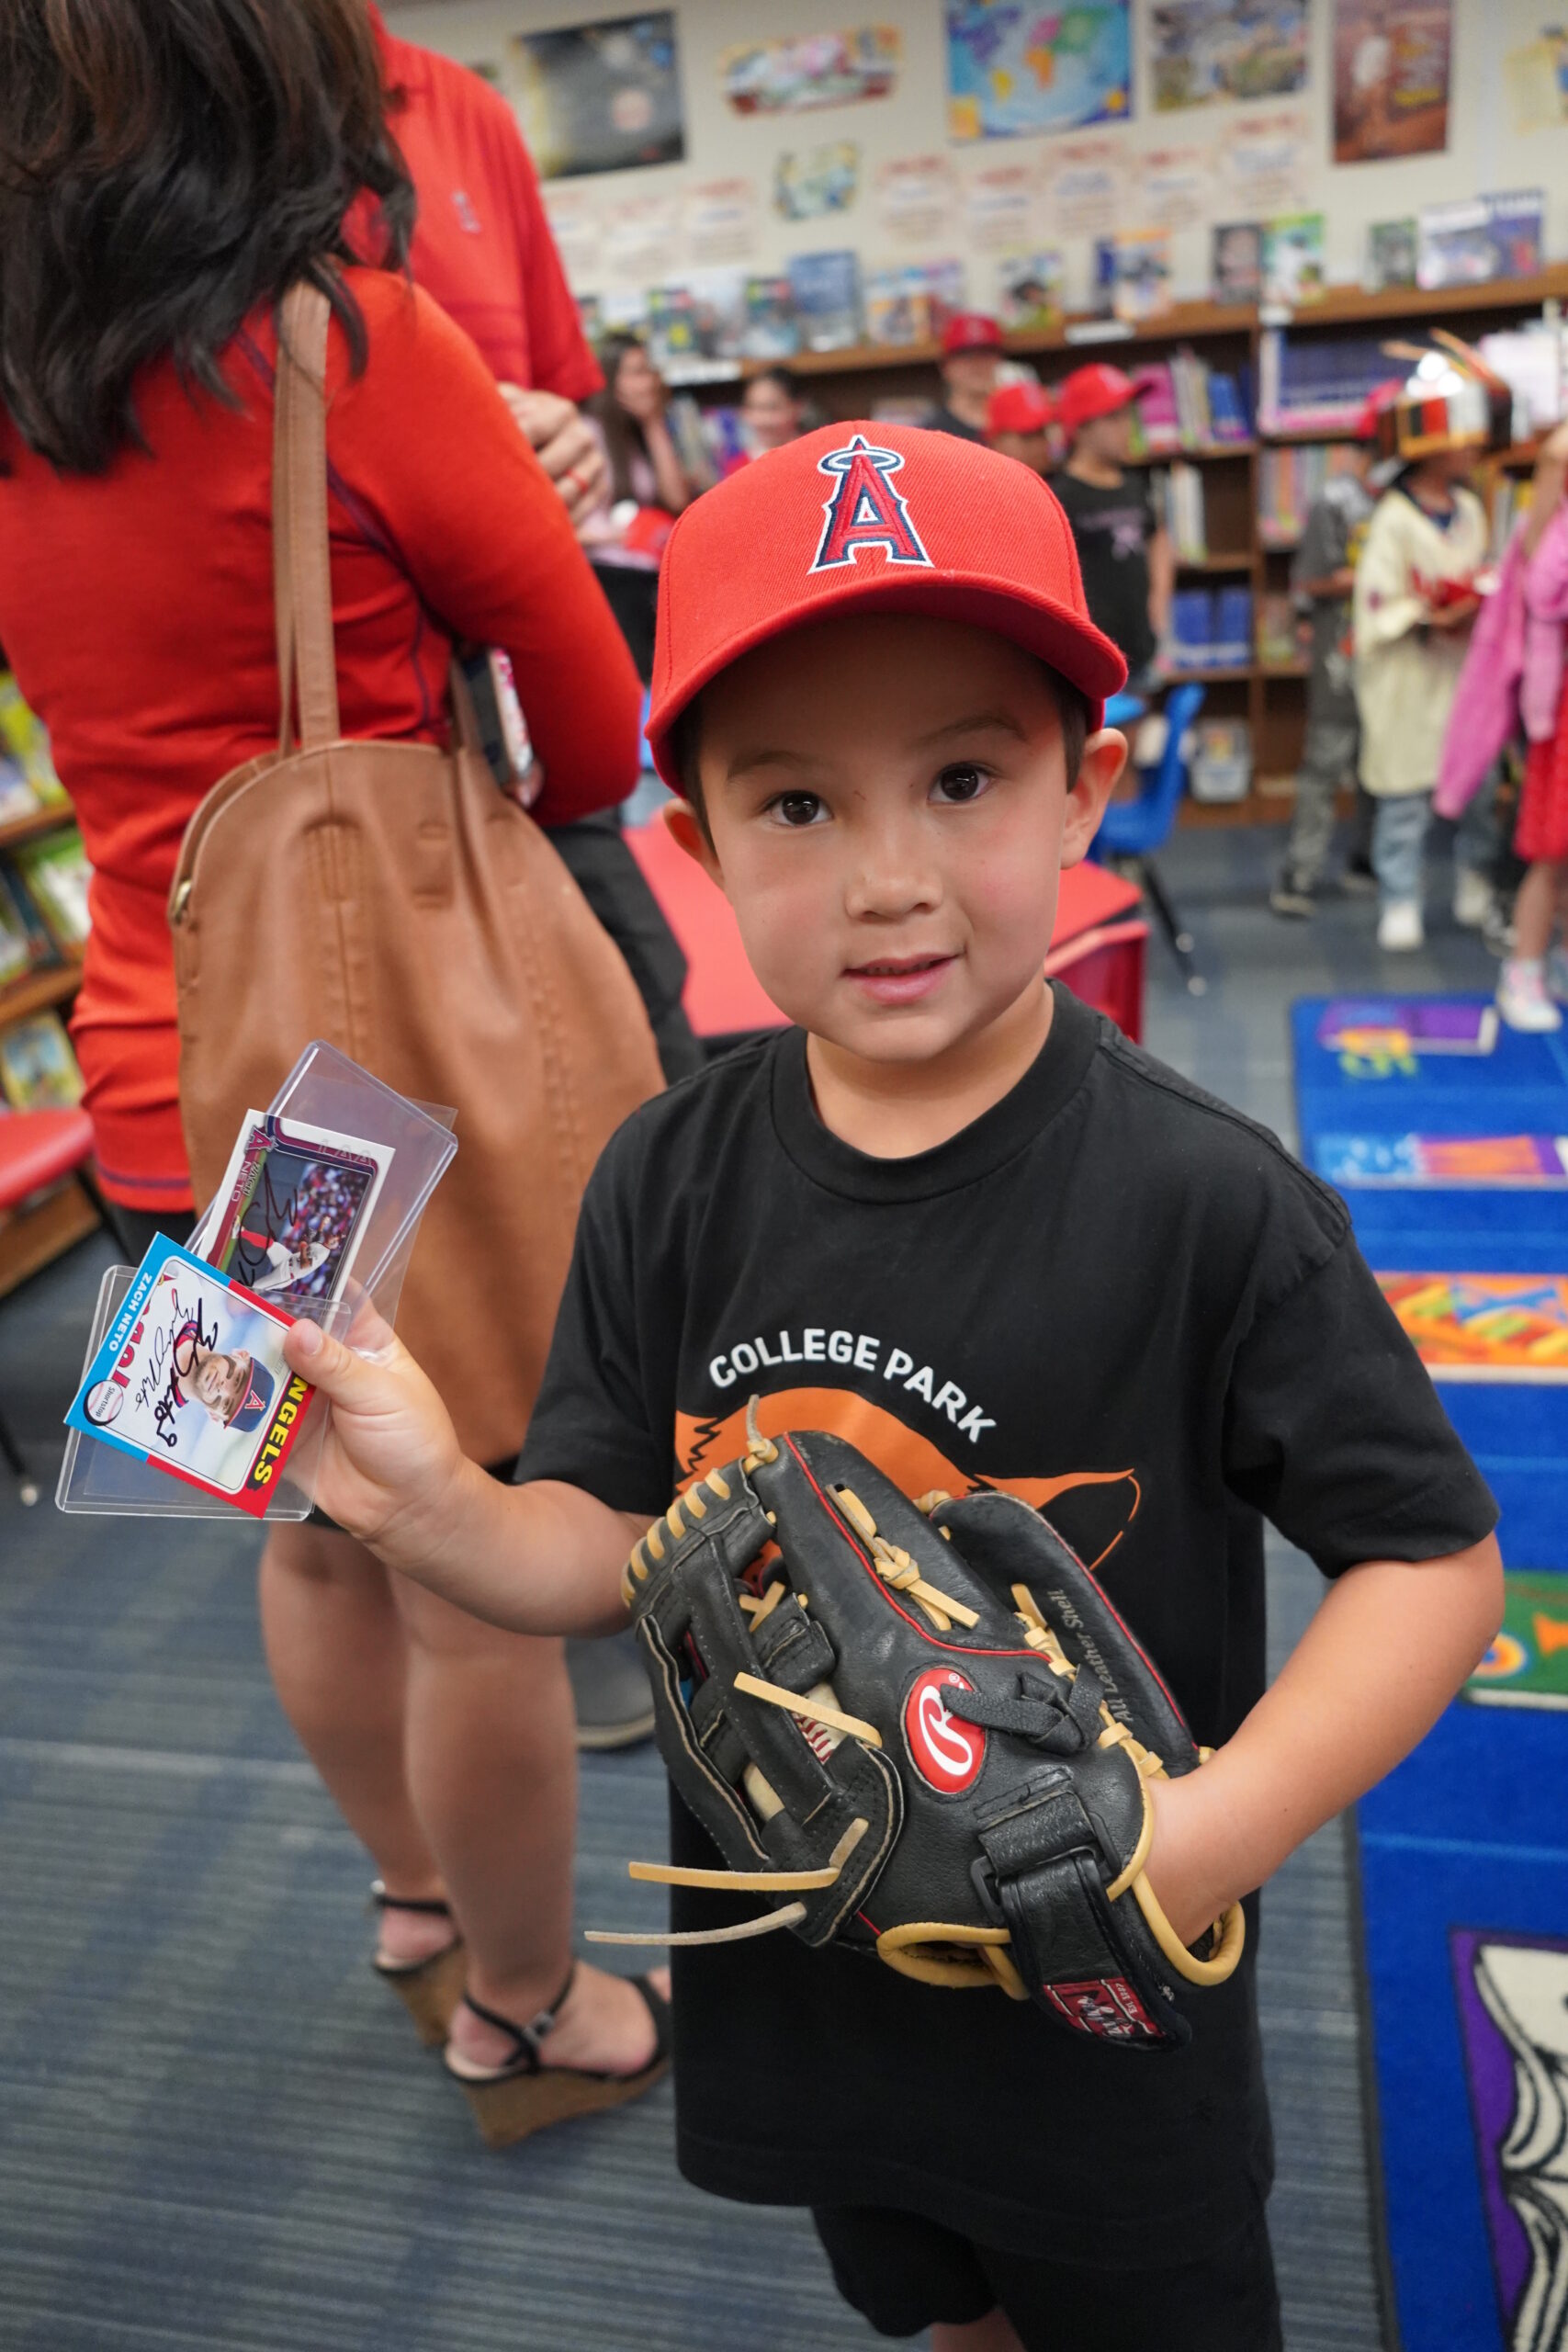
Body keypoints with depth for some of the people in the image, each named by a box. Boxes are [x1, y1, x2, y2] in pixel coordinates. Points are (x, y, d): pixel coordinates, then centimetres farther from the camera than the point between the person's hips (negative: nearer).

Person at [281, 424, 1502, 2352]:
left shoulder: (1204, 1201, -25)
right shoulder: (671, 1183, -13)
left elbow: (1434, 1558, -17)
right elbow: (613, 1541, -8)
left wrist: (1213, 1829, -28)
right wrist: (439, 1513, -27)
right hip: (801, 1967, 4)